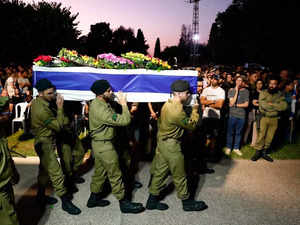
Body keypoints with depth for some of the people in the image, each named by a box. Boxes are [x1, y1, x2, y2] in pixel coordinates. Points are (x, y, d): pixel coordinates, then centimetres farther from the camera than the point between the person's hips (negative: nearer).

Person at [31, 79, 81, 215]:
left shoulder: (37, 102, 3)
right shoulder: (41, 109, -28)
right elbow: (58, 126, -22)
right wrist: (60, 108, -23)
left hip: (45, 143, 10)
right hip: (45, 144, -10)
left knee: (45, 170, 22)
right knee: (57, 174, -3)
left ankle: (41, 196, 39)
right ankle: (65, 202, 7)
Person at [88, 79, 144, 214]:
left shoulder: (98, 103, 5)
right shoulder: (100, 109, -28)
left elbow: (115, 117, 9)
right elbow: (124, 121, -27)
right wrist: (124, 104, -16)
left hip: (99, 143, 10)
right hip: (104, 145, -10)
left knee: (100, 171, 21)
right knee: (115, 175, 2)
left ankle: (94, 198, 36)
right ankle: (124, 203, 16)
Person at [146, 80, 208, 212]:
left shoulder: (167, 104, 4)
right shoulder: (177, 111, -25)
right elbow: (191, 125, -14)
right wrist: (195, 110, 1)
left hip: (162, 142, 9)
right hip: (171, 146, -9)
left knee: (160, 172, 17)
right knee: (179, 175, 8)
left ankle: (152, 201, 28)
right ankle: (187, 202, 26)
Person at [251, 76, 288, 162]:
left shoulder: (280, 95, 4)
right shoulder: (263, 92, -2)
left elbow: (284, 106, -10)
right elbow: (263, 105, -17)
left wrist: (271, 104, -15)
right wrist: (276, 106, -10)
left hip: (274, 119, 3)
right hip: (264, 117, -2)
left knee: (269, 137, 9)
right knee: (261, 135, -1)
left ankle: (264, 152, 22)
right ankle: (258, 152, 11)